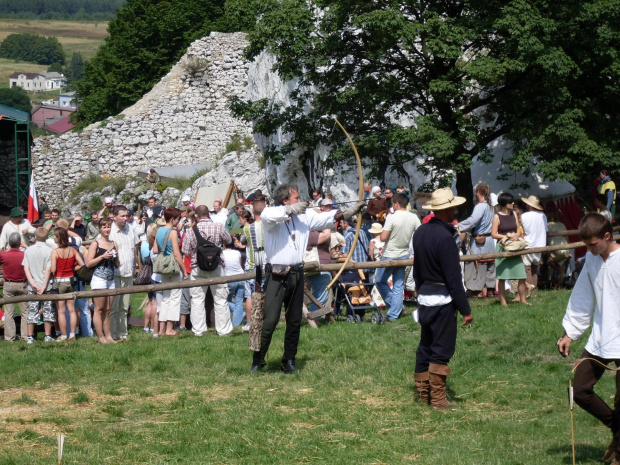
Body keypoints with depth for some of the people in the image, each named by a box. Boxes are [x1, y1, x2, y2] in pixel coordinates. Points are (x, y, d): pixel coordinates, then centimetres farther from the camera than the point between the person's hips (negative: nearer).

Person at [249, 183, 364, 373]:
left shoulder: (304, 215, 9)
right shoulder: (273, 214, -9)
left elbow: (326, 218, 8)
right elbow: (267, 216, -32)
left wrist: (349, 212, -3)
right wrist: (290, 210, -25)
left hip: (296, 274, 6)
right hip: (277, 276, -6)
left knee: (294, 321, 11)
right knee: (269, 321, -8)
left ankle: (289, 361, 21)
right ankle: (258, 361, 3)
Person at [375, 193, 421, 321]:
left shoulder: (392, 217, -18)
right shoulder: (414, 218, -3)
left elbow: (383, 237, -21)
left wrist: (381, 233, 0)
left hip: (389, 256, -5)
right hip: (404, 255, 5)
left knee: (380, 281, 14)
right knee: (398, 286, 8)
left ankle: (395, 307, 7)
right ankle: (394, 314, 7)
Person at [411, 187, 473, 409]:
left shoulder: (420, 232, 6)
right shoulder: (445, 237, -21)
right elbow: (454, 279, -20)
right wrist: (465, 310, -15)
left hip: (423, 297, 8)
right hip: (442, 300, -8)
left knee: (425, 347, 16)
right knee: (441, 350, -1)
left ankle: (423, 392, 23)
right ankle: (437, 398, 2)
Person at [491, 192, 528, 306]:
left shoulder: (514, 214, 9)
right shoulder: (497, 217, -7)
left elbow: (518, 229, 12)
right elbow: (493, 234, -10)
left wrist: (516, 236, -10)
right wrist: (506, 237, -19)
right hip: (502, 246, -5)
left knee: (522, 275, 1)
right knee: (502, 276, -2)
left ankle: (522, 299, 11)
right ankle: (503, 301, 4)